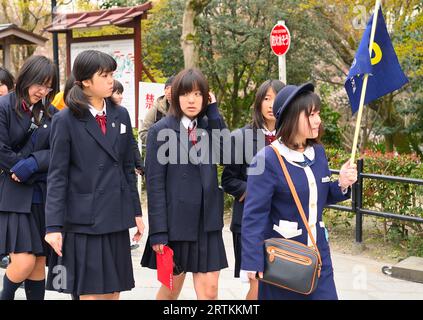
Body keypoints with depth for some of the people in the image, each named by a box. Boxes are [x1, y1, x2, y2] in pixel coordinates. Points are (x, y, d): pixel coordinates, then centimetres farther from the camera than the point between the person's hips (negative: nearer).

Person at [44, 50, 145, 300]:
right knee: (90, 293, 3)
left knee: (113, 291, 10)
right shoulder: (66, 120, -5)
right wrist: (53, 226, -11)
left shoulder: (121, 116, 8)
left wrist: (136, 212, 11)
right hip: (82, 220, -4)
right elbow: (57, 176, -6)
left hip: (115, 219, 4)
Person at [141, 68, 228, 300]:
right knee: (171, 289, 12)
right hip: (176, 222, -3)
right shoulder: (161, 131, -5)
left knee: (209, 290, 1)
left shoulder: (208, 126, 10)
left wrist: (213, 112, -7)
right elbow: (155, 183, -9)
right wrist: (158, 231, -14)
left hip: (207, 222, 4)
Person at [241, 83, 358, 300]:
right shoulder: (267, 160, -16)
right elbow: (254, 215, -16)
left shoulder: (318, 152, 4)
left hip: (318, 253, 6)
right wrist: (253, 261, -19)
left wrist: (341, 185, -3)